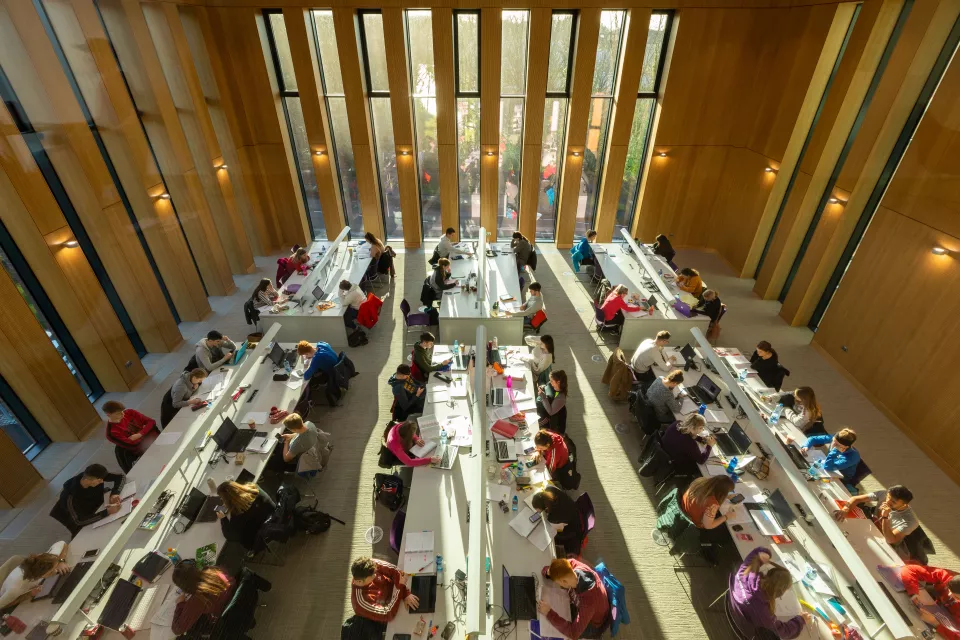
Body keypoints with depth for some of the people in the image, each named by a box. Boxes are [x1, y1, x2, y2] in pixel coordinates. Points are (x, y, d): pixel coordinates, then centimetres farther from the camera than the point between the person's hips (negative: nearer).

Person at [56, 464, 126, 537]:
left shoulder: (96, 476, -21)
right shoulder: (71, 496, -32)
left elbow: (121, 476, -10)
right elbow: (79, 521, -36)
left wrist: (115, 493, -27)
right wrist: (107, 512, -45)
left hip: (98, 511, 4)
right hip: (83, 528, -4)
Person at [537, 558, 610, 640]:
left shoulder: (588, 601, -44)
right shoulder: (572, 564, -28)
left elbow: (573, 633, -38)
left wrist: (549, 613, -38)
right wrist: (549, 572, -36)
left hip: (592, 626, -6)